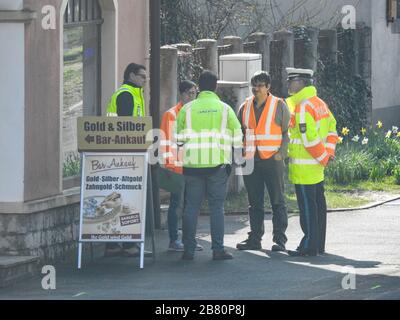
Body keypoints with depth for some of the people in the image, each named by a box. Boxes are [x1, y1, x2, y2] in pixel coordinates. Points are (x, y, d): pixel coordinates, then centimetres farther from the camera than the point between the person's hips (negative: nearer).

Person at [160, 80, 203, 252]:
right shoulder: (171, 115, -4)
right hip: (177, 167, -7)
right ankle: (174, 241, -1)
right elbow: (166, 141, -8)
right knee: (176, 204, -4)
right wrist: (168, 164, -14)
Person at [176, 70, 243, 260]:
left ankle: (189, 250, 4)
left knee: (191, 207, 6)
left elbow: (179, 137, 1)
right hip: (218, 164, -1)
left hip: (192, 164, 1)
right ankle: (218, 249, 0)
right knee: (217, 207, 3)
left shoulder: (188, 109, 3)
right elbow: (237, 136, 4)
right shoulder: (224, 109, 2)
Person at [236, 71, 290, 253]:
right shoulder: (245, 107, 12)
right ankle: (254, 239, 14)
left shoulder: (279, 106, 0)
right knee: (254, 202, 9)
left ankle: (279, 239, -1)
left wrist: (281, 153, -10)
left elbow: (288, 131, 0)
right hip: (251, 161, 4)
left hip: (272, 160, -4)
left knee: (277, 202, -2)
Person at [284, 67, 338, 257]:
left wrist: (323, 157, -11)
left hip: (304, 166, -10)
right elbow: (332, 128, 18)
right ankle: (319, 245, 18)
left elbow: (309, 138, -21)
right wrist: (328, 153, 11)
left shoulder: (303, 107, -17)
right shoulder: (319, 103, 14)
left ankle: (309, 246, -5)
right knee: (318, 203, 12)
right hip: (317, 165, 10)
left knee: (307, 205, -6)